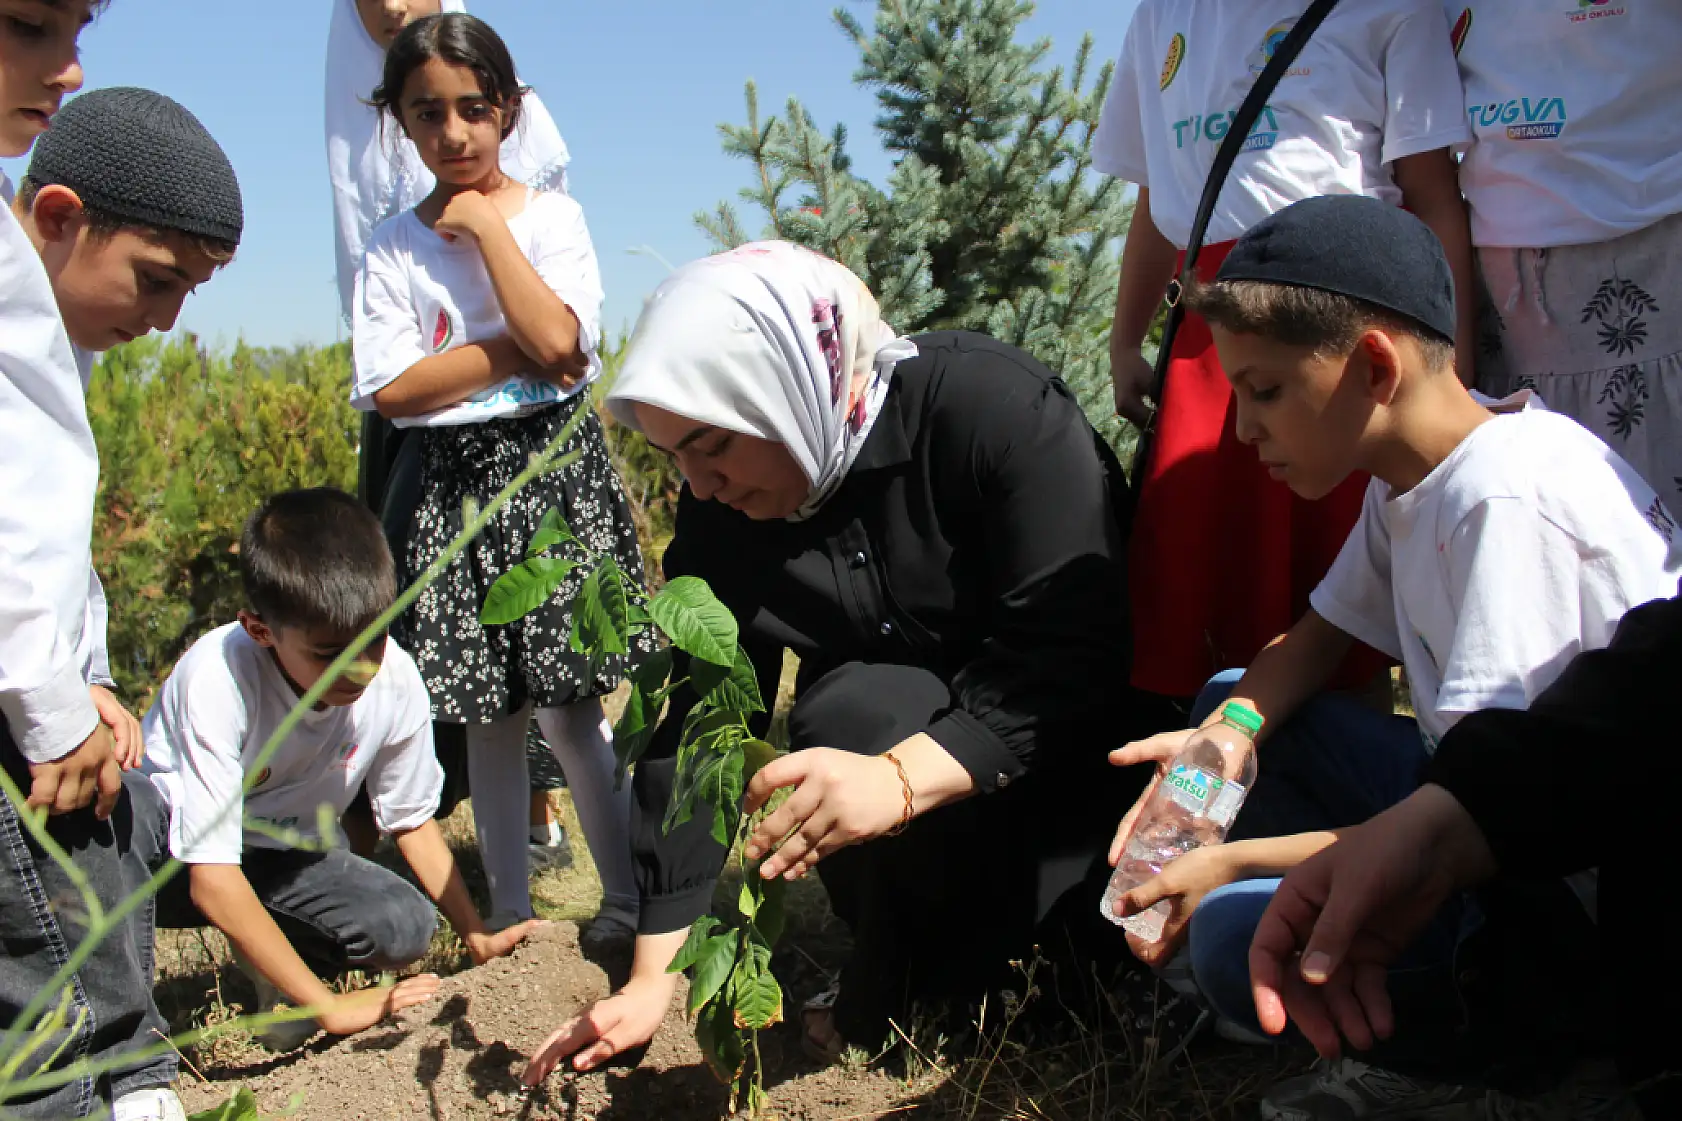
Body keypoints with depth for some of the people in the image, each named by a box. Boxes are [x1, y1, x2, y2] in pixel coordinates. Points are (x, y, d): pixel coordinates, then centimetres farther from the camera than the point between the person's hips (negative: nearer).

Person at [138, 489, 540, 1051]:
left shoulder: (395, 680, -21)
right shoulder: (218, 678, -35)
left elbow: (411, 819, -2)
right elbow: (213, 879, -34)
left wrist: (477, 937, -5)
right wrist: (328, 1006, -33)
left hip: (287, 856, 5)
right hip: (169, 853, -5)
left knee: (405, 928, -22)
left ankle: (261, 951, 7)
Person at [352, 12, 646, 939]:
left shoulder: (551, 216, 1)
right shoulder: (393, 246, 5)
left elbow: (558, 342, -16)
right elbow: (390, 388, -6)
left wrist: (487, 223, -10)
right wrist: (515, 354, -12)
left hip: (553, 469, -2)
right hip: (453, 487, 2)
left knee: (568, 707, -3)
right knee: (488, 717, 7)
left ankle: (630, 900, 12)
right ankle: (508, 916, 20)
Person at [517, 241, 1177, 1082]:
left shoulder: (994, 408, -24)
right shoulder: (721, 517, -8)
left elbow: (1072, 653, -30)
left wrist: (904, 778, -46)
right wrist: (653, 978, -8)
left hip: (1071, 751, -4)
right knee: (846, 714, -29)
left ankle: (886, 995, -3)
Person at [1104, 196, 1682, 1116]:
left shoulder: (1510, 501, -25)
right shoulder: (1409, 479, 4)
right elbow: (1318, 639, 15)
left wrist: (1235, 862, -22)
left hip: (1592, 890, -10)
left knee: (1240, 936, -29)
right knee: (1233, 702, 10)